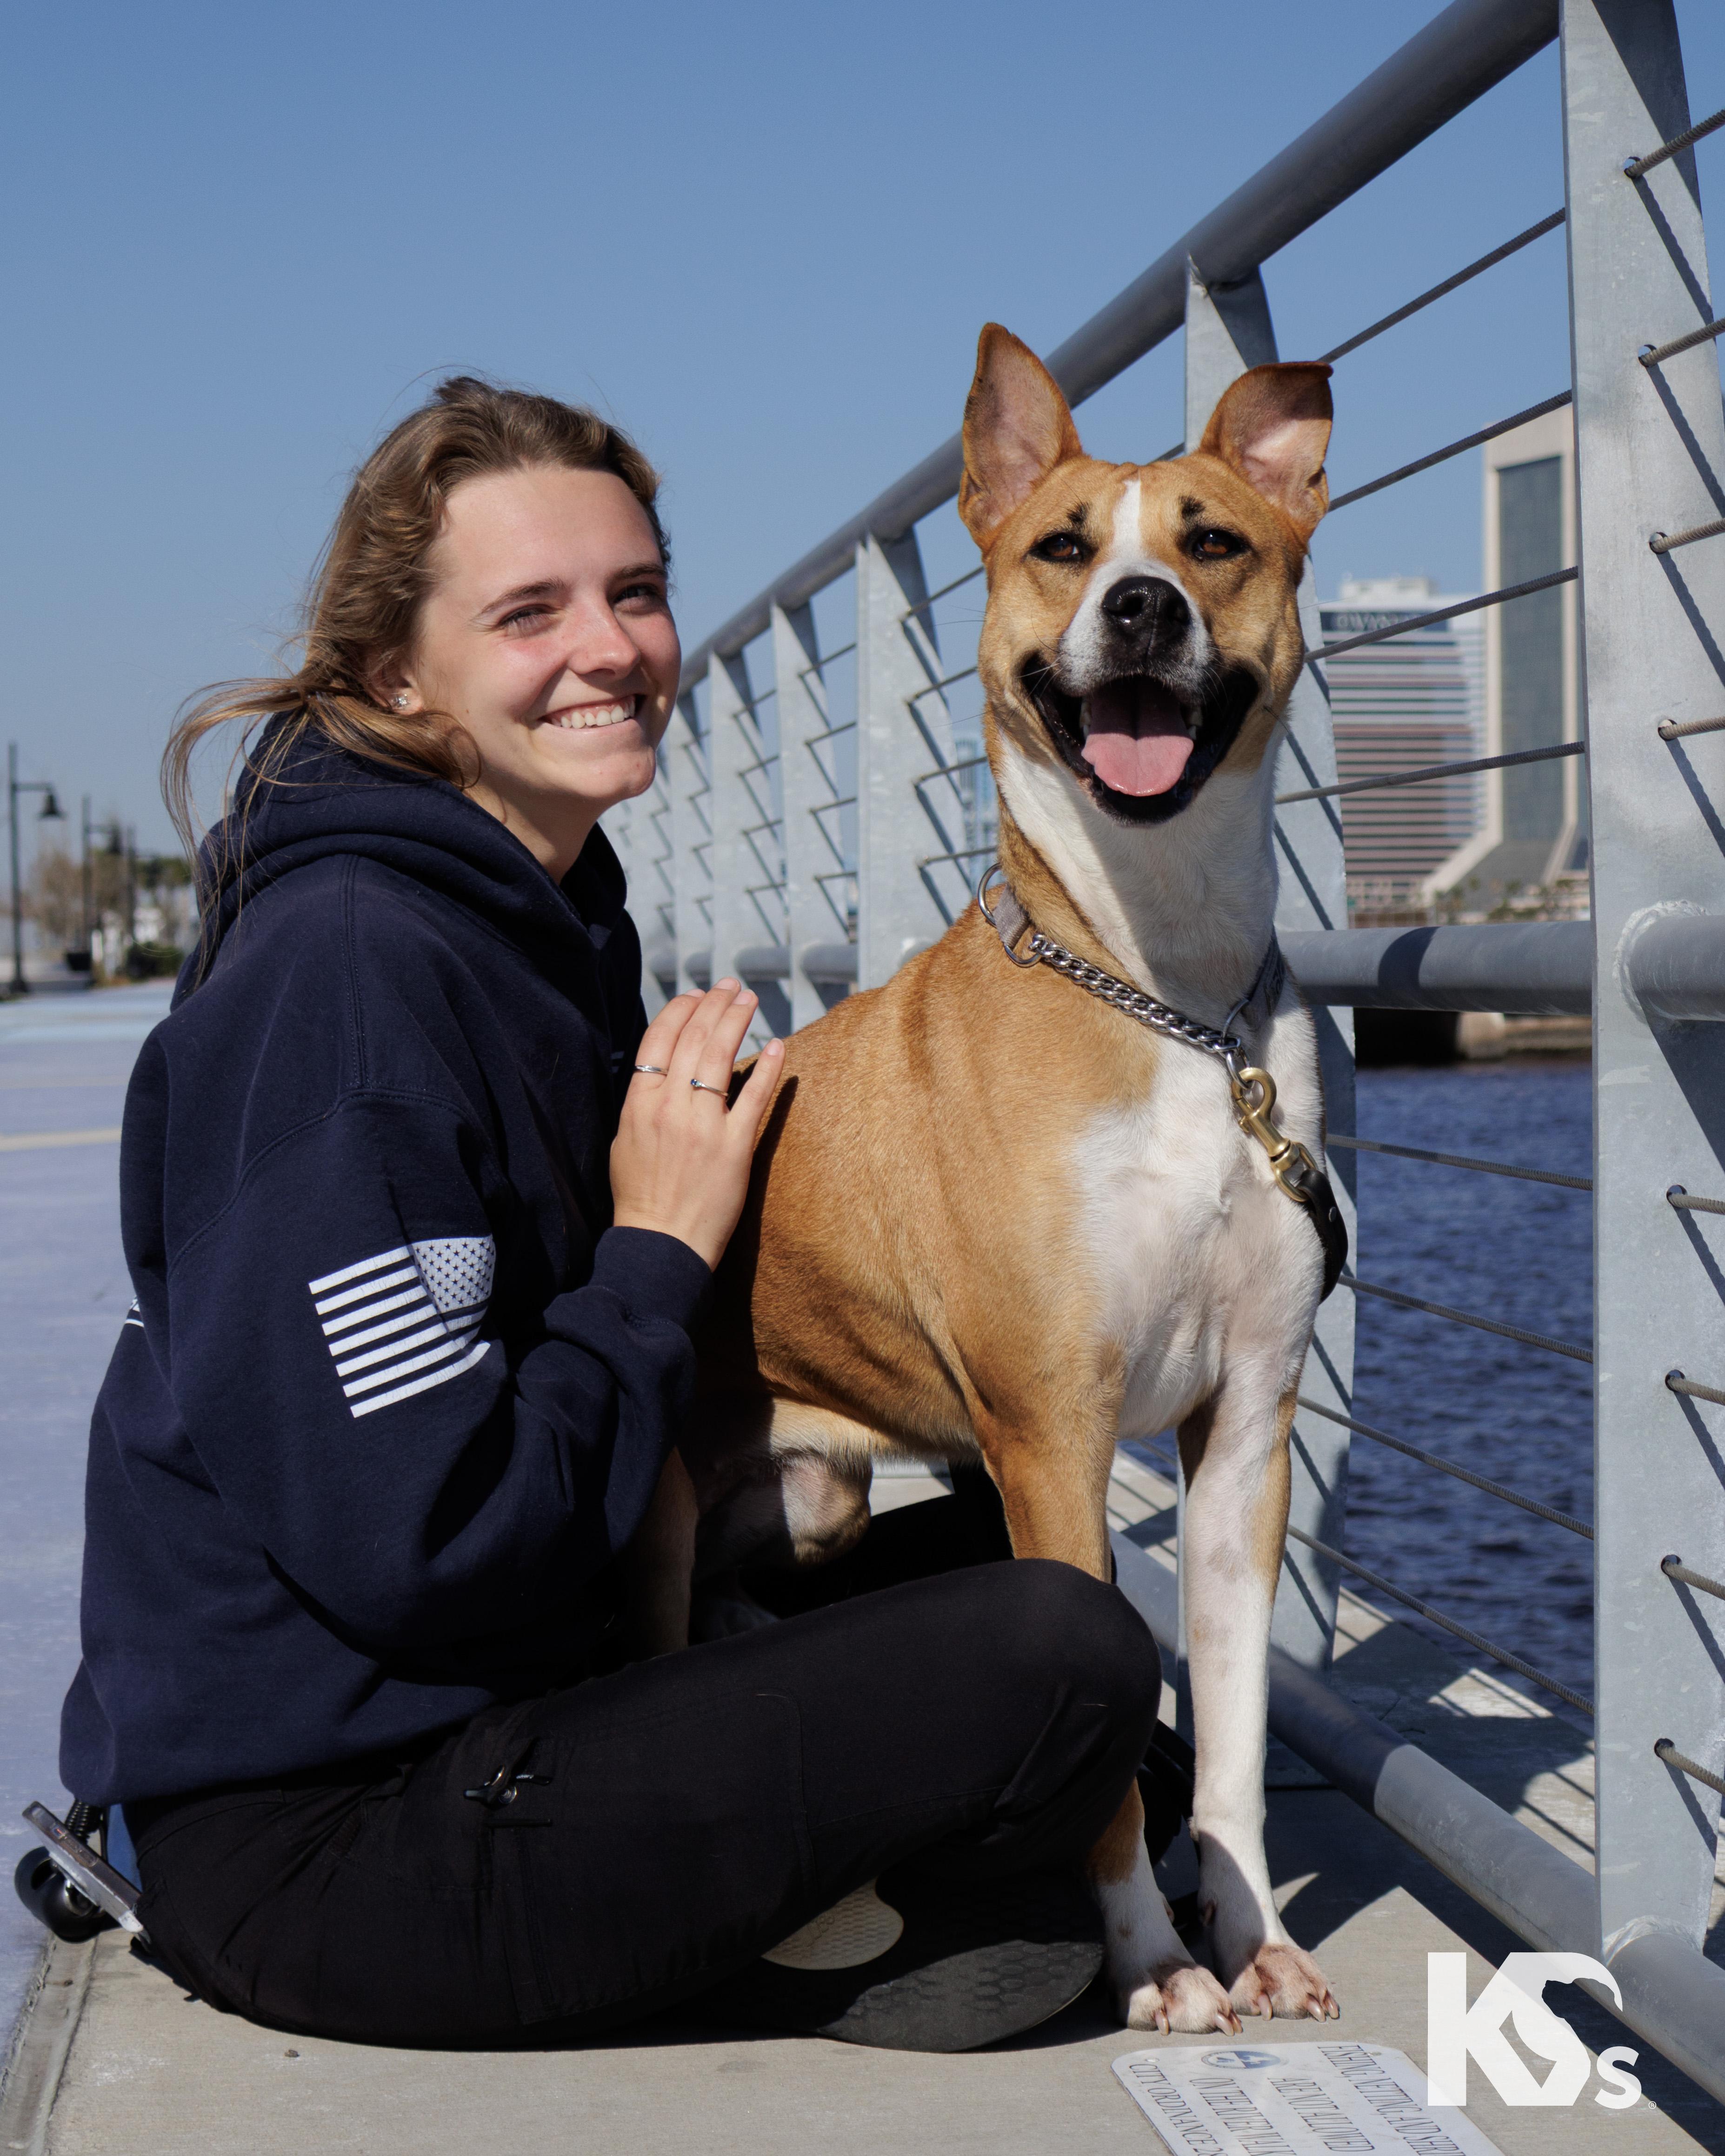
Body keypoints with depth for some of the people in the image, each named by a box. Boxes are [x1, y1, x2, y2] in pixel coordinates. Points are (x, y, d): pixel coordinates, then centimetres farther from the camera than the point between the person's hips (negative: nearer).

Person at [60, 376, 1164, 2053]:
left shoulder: (555, 917, 10)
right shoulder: (348, 974, -20)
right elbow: (413, 1542, -25)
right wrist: (659, 1254, -14)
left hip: (467, 1706, 10)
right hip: (309, 1843, -10)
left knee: (977, 1550, 18)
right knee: (1062, 1662, -18)